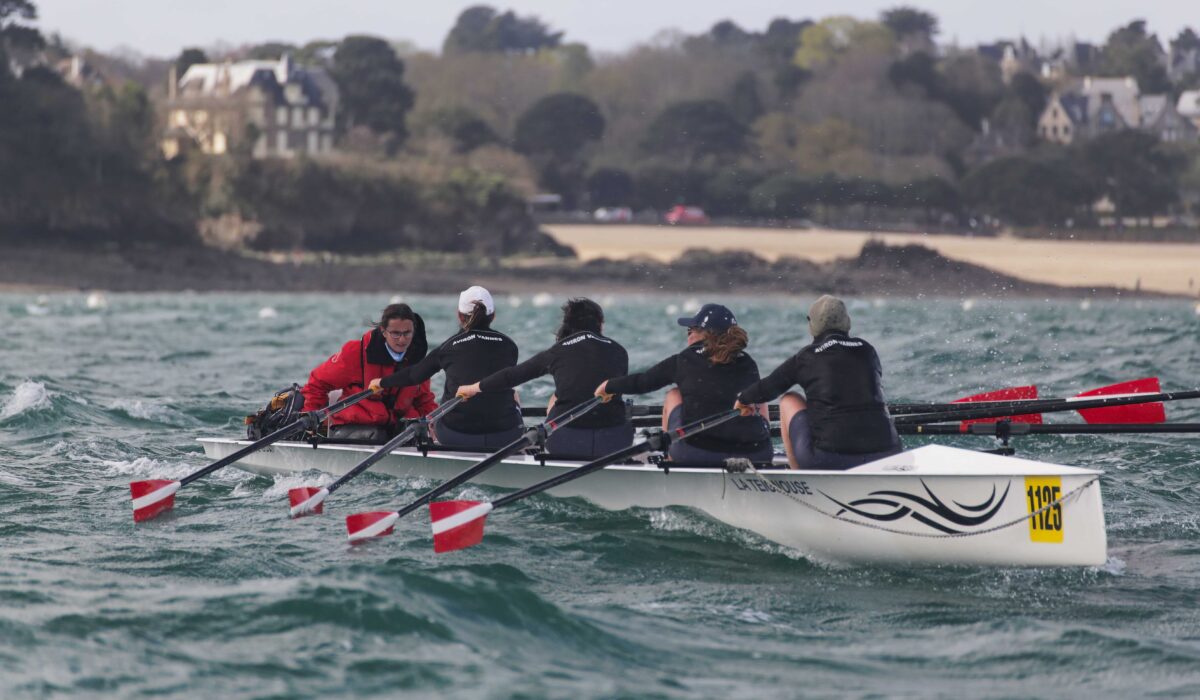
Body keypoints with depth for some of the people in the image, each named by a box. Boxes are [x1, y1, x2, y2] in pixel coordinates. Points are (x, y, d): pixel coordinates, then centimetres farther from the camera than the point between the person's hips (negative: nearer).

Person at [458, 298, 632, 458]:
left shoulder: (557, 352, 9)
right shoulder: (618, 351, 11)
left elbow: (513, 375, 20)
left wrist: (473, 388, 36)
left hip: (565, 444, 0)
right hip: (613, 442, 0)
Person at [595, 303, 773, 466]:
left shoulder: (684, 360, 7)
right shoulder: (749, 365, 11)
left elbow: (641, 382, 21)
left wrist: (608, 386, 41)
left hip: (695, 455, -2)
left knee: (673, 397, 24)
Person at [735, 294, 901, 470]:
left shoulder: (805, 357, 5)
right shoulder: (867, 350, 12)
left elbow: (766, 389, 18)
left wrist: (743, 399, 42)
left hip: (829, 459, -3)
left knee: (789, 401, 21)